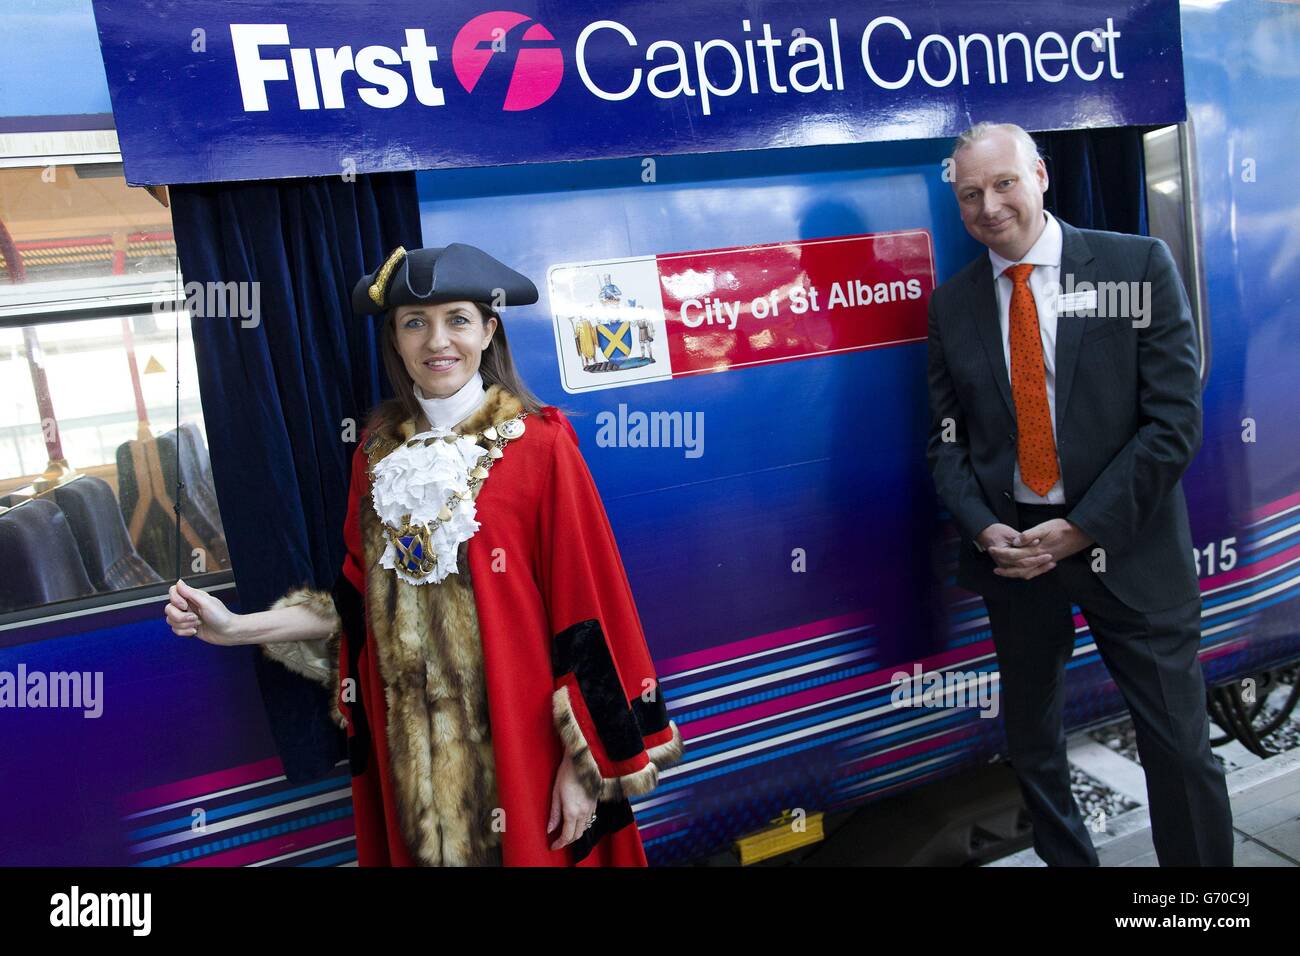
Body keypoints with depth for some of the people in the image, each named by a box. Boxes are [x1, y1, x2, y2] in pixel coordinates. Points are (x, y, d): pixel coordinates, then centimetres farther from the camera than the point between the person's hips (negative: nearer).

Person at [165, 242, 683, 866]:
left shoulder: (540, 444, -12)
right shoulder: (380, 448, 3)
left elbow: (585, 608, -12)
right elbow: (360, 597, 9)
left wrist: (585, 764, -12)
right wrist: (237, 628, 0)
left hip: (519, 739, -4)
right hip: (411, 746, 4)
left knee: (526, 850, 13)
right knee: (425, 848, 20)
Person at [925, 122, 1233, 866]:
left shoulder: (1140, 266, -5)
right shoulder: (952, 304, 3)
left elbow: (1175, 419, -10)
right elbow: (948, 439, 5)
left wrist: (1082, 530, -15)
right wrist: (984, 528, -11)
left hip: (1129, 548, -2)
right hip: (1013, 546, 3)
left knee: (1181, 748, 6)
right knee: (1032, 741, 17)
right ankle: (1067, 857, 39)